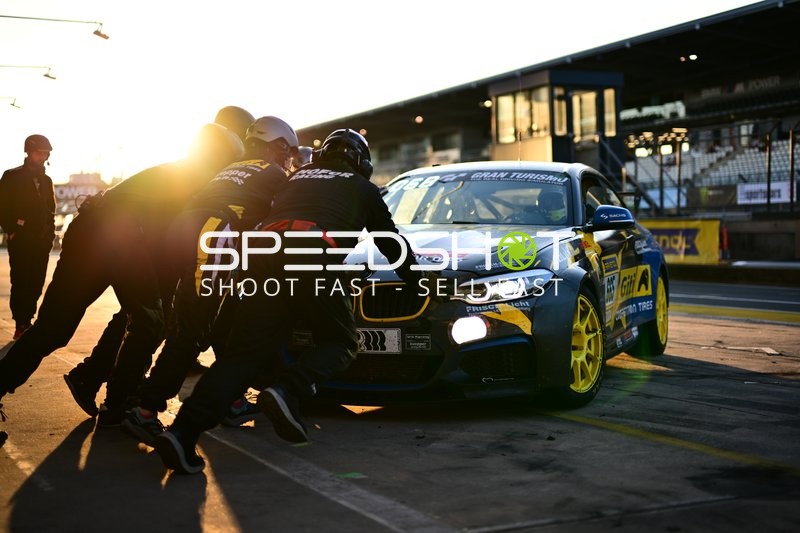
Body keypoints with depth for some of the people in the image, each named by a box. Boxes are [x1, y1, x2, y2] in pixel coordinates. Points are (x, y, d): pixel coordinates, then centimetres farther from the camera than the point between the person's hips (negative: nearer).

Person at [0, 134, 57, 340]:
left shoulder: (46, 180, 15)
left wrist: (50, 233, 9)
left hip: (41, 241, 5)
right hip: (21, 240, -5)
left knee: (36, 284, 4)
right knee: (20, 283, -7)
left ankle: (26, 321, 13)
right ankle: (21, 325, -4)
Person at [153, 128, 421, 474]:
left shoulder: (298, 176, 37)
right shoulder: (361, 187, 27)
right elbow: (392, 242, 34)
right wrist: (416, 278, 49)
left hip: (265, 258, 4)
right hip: (314, 260, -4)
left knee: (244, 351, 1)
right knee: (340, 343, 13)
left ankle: (184, 430, -16)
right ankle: (286, 391, -16)